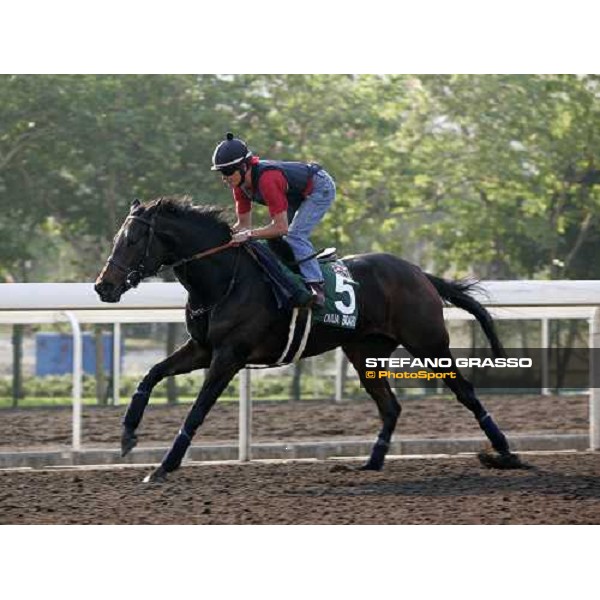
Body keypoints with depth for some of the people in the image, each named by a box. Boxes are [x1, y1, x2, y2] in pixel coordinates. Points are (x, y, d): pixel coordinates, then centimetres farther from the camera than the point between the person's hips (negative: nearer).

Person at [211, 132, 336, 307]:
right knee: (274, 237, 8)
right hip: (297, 193, 9)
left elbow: (281, 227, -39)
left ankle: (316, 286, -27)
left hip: (320, 188, -9)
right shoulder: (241, 183, -13)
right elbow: (244, 224, -4)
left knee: (294, 236, -24)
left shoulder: (267, 180, -40)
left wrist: (249, 235, -40)